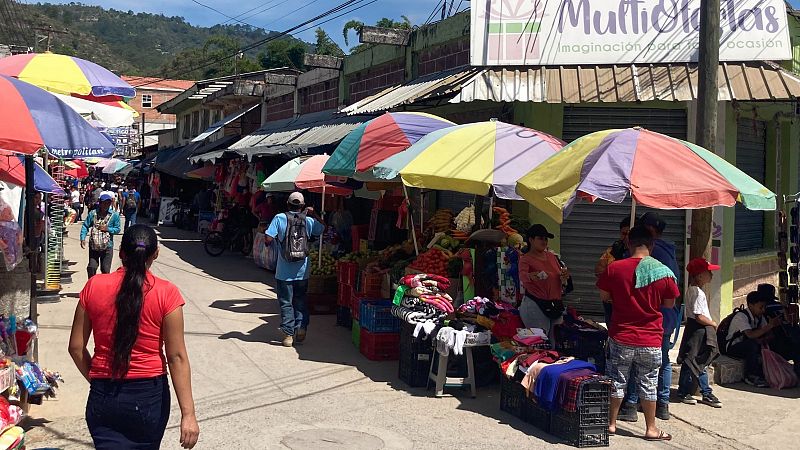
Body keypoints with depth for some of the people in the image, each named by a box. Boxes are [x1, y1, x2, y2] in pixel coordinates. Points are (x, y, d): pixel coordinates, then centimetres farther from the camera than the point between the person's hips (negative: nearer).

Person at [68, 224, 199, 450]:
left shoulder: (94, 286, -3)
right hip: (149, 396, -1)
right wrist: (188, 414, -9)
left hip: (103, 397, 1)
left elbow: (76, 347, 2)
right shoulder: (166, 293, -11)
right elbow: (176, 356, -12)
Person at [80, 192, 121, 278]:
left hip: (107, 247, 0)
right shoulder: (92, 214, -1)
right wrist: (83, 239, -9)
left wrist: (108, 229, -16)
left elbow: (117, 229, 1)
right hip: (93, 246, 0)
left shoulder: (114, 215, -3)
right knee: (92, 267, 0)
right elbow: (85, 226, 2)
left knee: (105, 269, 6)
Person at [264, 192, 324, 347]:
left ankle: (289, 334, 7)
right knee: (300, 301, 18)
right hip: (302, 271, 2)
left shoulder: (279, 218, -9)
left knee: (286, 302, 7)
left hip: (284, 272, -2)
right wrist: (314, 214, 18)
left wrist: (278, 239, 6)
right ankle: (301, 329, 12)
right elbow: (323, 229, 16)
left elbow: (268, 239, -15)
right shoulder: (309, 220, -3)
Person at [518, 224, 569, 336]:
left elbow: (560, 279, 20)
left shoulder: (551, 256, 11)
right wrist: (531, 276, -51)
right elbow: (522, 275, -29)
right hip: (535, 306, -6)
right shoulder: (525, 259, -8)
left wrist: (564, 276, -3)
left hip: (555, 305, 6)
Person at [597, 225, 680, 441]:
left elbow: (603, 296, 1)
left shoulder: (614, 268, -10)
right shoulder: (664, 272, -9)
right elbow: (669, 304, 2)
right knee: (648, 385, 11)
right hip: (651, 340, 0)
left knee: (617, 381, 13)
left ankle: (611, 423, 22)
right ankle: (651, 429, 20)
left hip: (621, 337, 0)